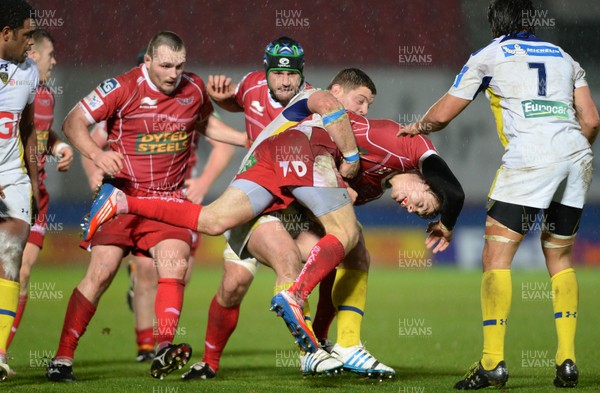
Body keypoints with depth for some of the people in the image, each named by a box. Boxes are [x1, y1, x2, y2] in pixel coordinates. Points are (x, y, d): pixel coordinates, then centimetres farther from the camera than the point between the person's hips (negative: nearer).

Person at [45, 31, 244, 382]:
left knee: (175, 263, -20)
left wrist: (248, 139, 15)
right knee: (101, 272, -9)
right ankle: (63, 359, -2)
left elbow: (206, 123, 25)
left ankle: (164, 351, -28)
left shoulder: (195, 89, 3)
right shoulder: (123, 88, -11)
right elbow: (74, 122, -10)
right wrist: (97, 154, -27)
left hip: (169, 199, 3)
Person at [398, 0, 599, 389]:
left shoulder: (489, 56, 13)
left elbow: (442, 114, 17)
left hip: (530, 157, -5)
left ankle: (493, 361, -10)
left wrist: (417, 128, 37)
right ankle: (567, 361, 9)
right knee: (559, 256, 17)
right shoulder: (565, 58, 24)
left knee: (497, 255, -1)